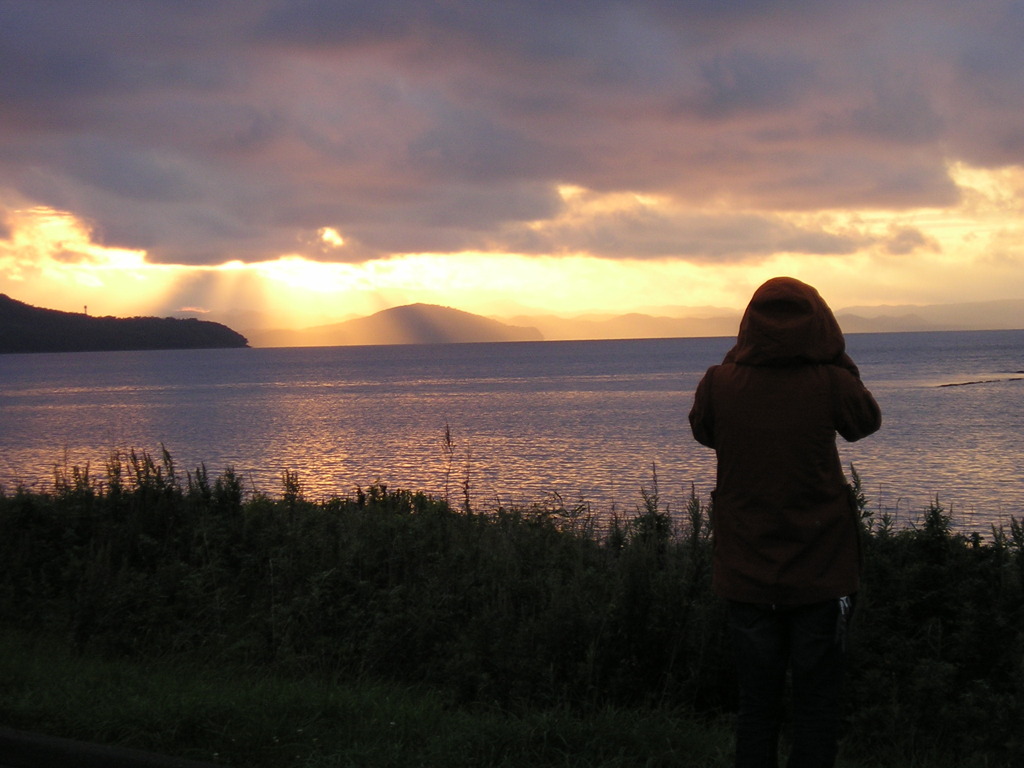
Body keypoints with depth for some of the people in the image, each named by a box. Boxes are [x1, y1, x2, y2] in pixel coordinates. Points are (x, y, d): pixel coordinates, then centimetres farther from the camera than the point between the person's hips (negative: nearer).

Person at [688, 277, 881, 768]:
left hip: (746, 575, 2)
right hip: (821, 576, -1)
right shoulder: (830, 383, -13)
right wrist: (837, 359, 9)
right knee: (817, 708, 8)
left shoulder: (720, 383, -10)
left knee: (756, 705, 13)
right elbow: (866, 422, 8)